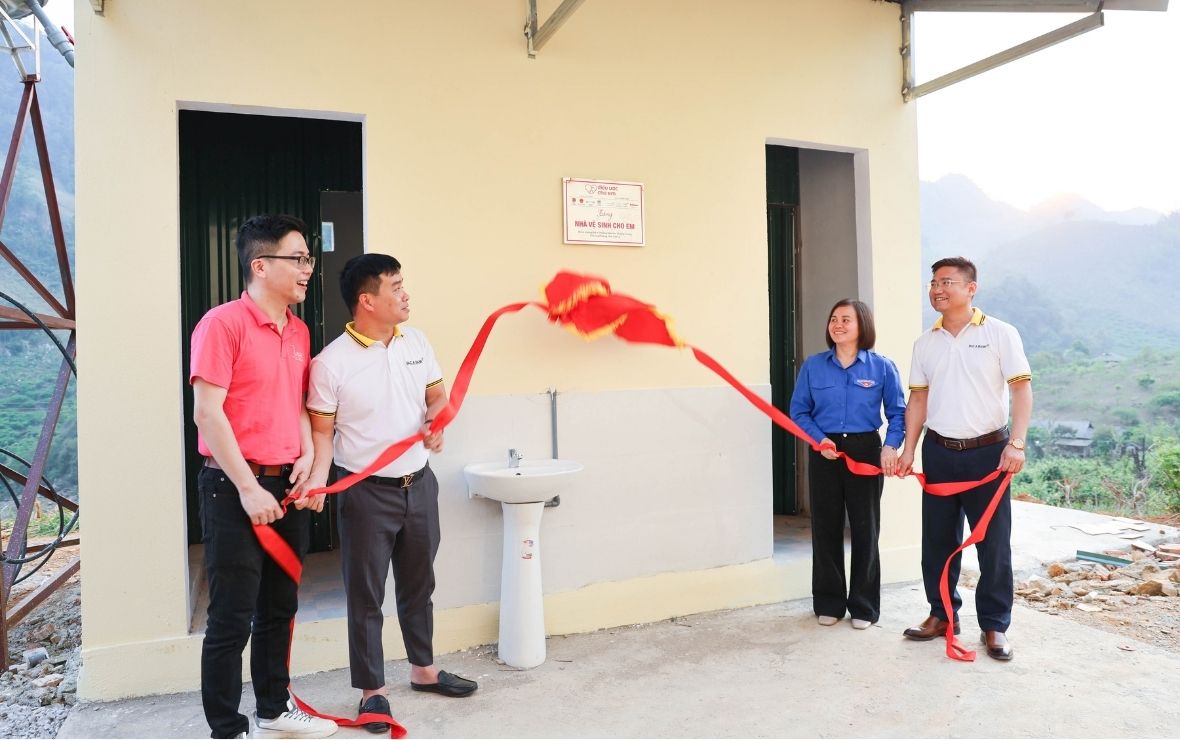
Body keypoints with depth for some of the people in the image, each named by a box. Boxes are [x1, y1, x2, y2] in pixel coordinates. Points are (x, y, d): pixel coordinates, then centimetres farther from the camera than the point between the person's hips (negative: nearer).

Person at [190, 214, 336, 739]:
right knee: (232, 619, 2)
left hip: (287, 488, 7)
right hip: (235, 489, -7)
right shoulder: (223, 323, -12)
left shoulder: (299, 331, 11)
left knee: (279, 608, 17)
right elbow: (207, 413, -16)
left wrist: (307, 454, 2)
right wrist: (247, 488, -17)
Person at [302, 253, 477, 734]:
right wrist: (317, 478, -25)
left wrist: (435, 421, -9)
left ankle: (424, 670, 39)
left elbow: (437, 396, 12)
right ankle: (372, 690, 24)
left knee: (418, 584, 20)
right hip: (366, 492, -5)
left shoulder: (416, 342, 1)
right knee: (366, 595, 8)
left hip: (420, 483, 5)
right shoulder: (331, 363, -15)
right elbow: (322, 431, -10)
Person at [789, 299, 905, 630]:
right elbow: (799, 411, 2)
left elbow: (898, 412, 1)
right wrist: (819, 439, -12)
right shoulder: (813, 366, 1)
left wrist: (890, 446, -14)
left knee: (865, 529, 6)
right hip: (824, 453, 1)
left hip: (866, 452, -1)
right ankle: (829, 603, 22)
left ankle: (863, 606, 21)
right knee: (825, 528, 8)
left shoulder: (882, 367, -2)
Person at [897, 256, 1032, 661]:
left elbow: (1021, 388, -7)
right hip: (939, 451, 4)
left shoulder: (1000, 334, -3)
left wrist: (1016, 443, -18)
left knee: (993, 542, 3)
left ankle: (994, 625, 16)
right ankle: (942, 614, 25)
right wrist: (908, 450, 6)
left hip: (988, 450, -3)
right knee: (937, 539, 10)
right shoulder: (925, 343, 9)